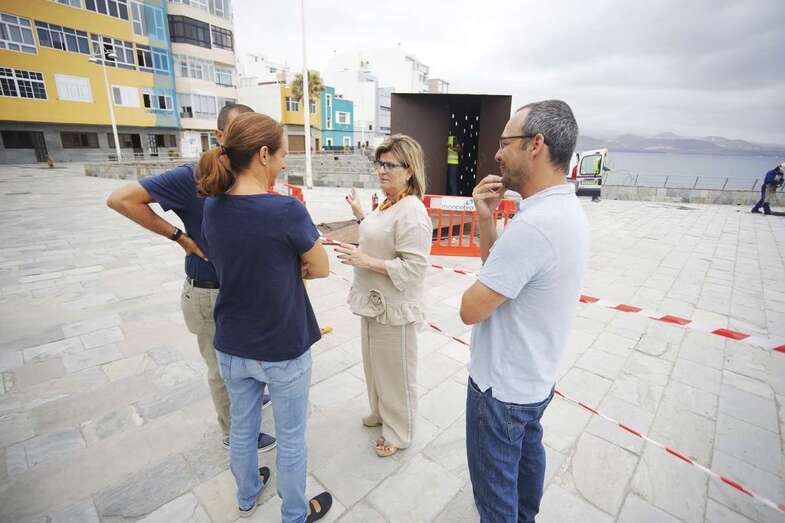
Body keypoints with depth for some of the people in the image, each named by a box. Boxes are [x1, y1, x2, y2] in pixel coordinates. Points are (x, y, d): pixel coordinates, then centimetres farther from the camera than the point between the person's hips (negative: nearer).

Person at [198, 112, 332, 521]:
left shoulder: (212, 207, -5)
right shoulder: (287, 210, -24)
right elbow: (320, 270, -11)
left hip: (231, 347, 6)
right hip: (283, 350, -5)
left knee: (242, 428, 27)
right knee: (291, 438, 18)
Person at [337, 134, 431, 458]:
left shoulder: (412, 213, -23)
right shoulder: (387, 204, 7)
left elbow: (413, 269, -26)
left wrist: (366, 262, -26)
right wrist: (361, 215, 19)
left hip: (394, 309, -9)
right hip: (373, 302, 10)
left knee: (396, 373, 11)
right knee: (374, 364, 26)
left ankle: (398, 433, 36)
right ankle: (381, 412, 51)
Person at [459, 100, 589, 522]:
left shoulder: (532, 226, -33)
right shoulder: (566, 209, 0)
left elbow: (471, 310, -27)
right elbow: (498, 266, 4)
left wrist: (476, 289, -7)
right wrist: (486, 219, -9)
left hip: (502, 386, -10)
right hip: (536, 376, 10)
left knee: (494, 483, 15)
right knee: (527, 452, 32)